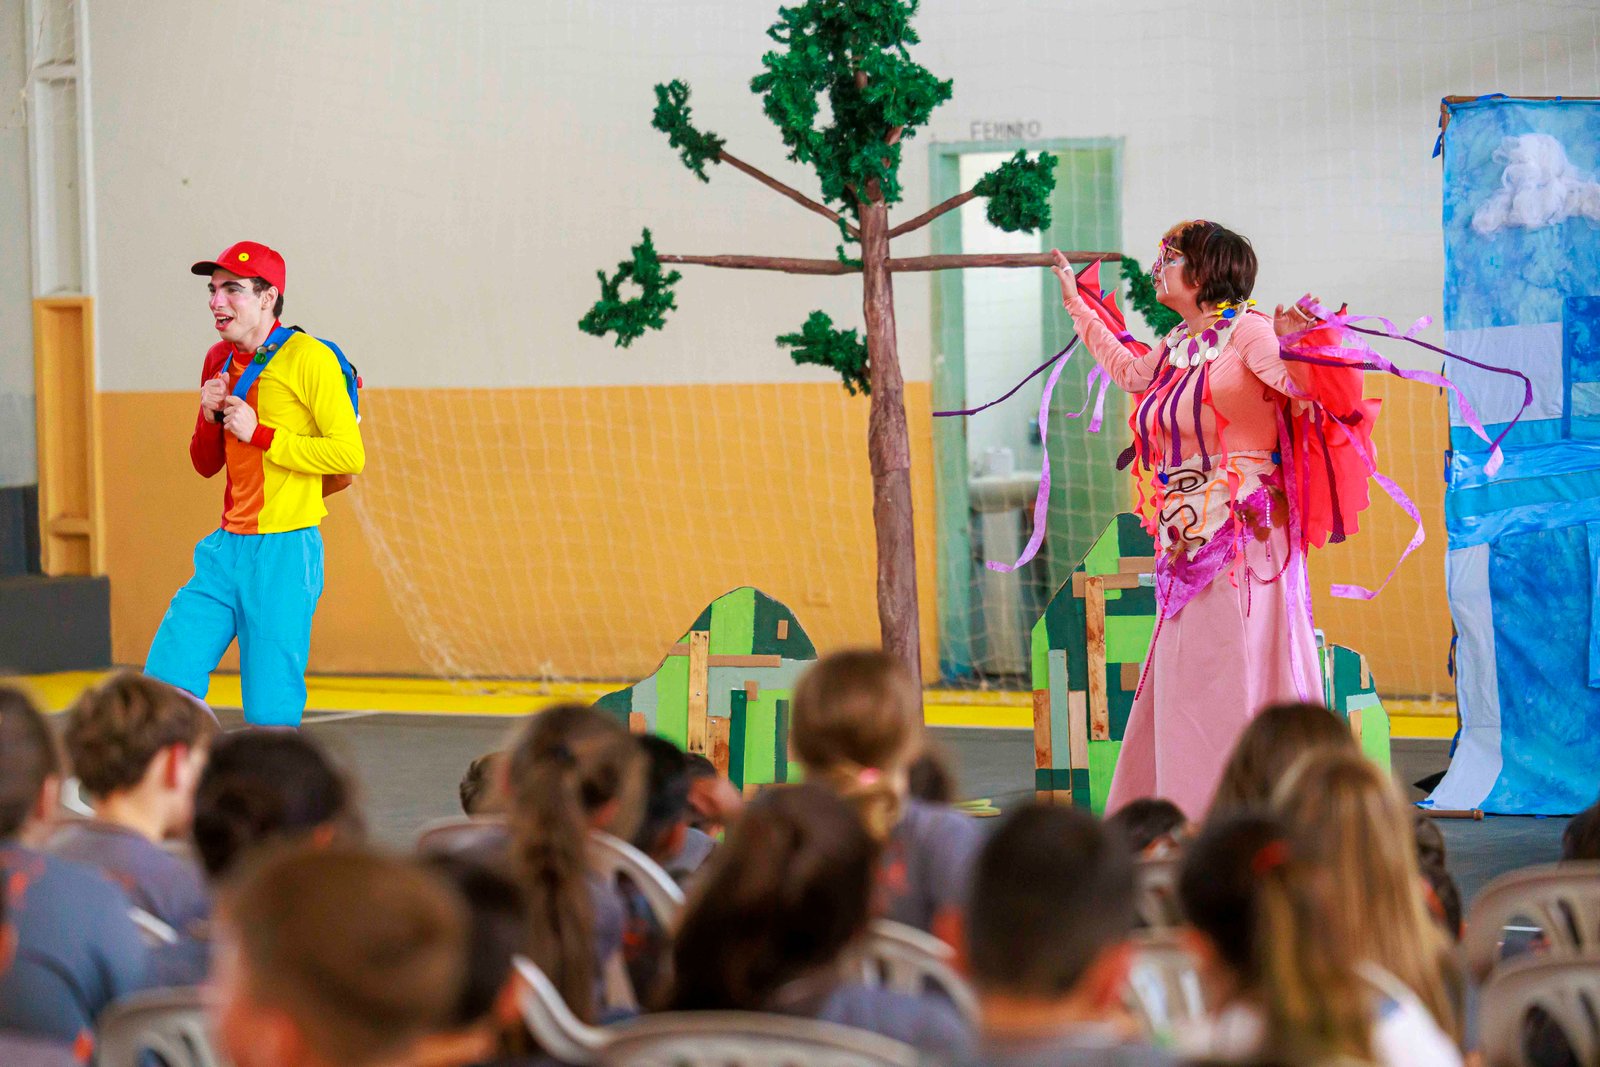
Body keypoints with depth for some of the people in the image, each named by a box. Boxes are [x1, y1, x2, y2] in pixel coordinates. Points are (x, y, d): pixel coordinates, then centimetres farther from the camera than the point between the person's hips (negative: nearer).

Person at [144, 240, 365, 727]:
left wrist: (260, 434, -15)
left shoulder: (308, 358, -8)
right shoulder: (220, 360, 14)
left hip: (285, 551, -7)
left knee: (271, 714, -7)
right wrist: (210, 416, 1)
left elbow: (349, 455, -15)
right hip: (227, 548, 7)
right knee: (165, 681, -1)